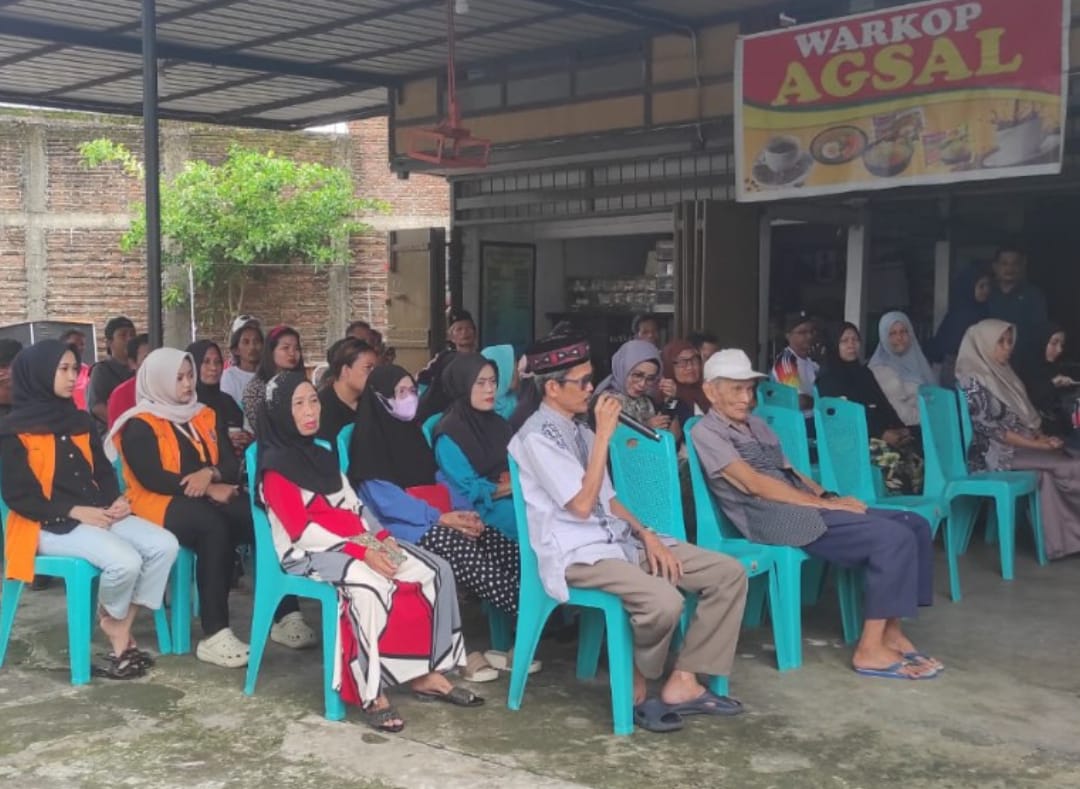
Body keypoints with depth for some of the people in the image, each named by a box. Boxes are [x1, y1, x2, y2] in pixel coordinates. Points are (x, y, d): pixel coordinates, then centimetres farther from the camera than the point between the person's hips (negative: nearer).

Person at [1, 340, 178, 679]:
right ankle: (109, 620, 3)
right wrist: (75, 511, -18)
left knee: (165, 545, -17)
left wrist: (117, 500, -5)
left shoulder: (80, 420, 16)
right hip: (50, 525, -7)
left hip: (97, 514, 7)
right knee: (125, 561, -31)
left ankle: (121, 630, -9)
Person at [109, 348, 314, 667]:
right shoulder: (139, 425, -1)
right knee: (215, 527, -37)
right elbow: (152, 479, -13)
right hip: (160, 503, -6)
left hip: (211, 497, 6)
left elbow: (231, 464, 9)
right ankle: (214, 636, -40)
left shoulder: (205, 416, 18)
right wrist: (209, 490, -16)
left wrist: (210, 474, -15)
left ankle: (286, 616, -22)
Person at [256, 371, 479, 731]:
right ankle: (371, 693, -33)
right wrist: (360, 551, -22)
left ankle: (426, 673, -5)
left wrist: (381, 537, -3)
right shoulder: (275, 465, -7)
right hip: (308, 553, -8)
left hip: (356, 543, 8)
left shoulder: (323, 455, 19)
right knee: (371, 584, -38)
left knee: (435, 572, -7)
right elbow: (301, 529, -16)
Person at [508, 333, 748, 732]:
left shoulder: (578, 428, 16)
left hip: (618, 537, 9)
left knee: (728, 573, -3)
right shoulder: (537, 437, -12)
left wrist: (645, 533, 2)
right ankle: (636, 685, -4)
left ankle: (682, 683, -2)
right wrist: (605, 435, -18)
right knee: (664, 602, -34)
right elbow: (581, 505, -20)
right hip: (576, 554, -9)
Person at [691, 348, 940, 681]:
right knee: (893, 538, -21)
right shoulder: (706, 432, -4)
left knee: (915, 525, -2)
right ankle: (870, 650, -16)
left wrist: (828, 495, 2)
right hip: (775, 518, -9)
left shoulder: (757, 425, 24)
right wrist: (823, 504, -15)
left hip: (803, 506, 9)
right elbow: (755, 485, -13)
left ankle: (891, 631, 3)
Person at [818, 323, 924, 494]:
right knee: (892, 458, -32)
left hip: (880, 431, 6)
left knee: (915, 454, -21)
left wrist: (900, 428, -3)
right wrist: (883, 433, -18)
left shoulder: (864, 372, 23)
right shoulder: (828, 378, 1)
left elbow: (883, 405, 18)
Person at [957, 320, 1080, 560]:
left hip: (1022, 445, 8)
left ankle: (1060, 541, -19)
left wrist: (1042, 436, -4)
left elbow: (1024, 416, 16)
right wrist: (1039, 445, -18)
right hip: (994, 452, -8)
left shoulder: (1001, 374, 15)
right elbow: (991, 429, -17)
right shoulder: (973, 381, -12)